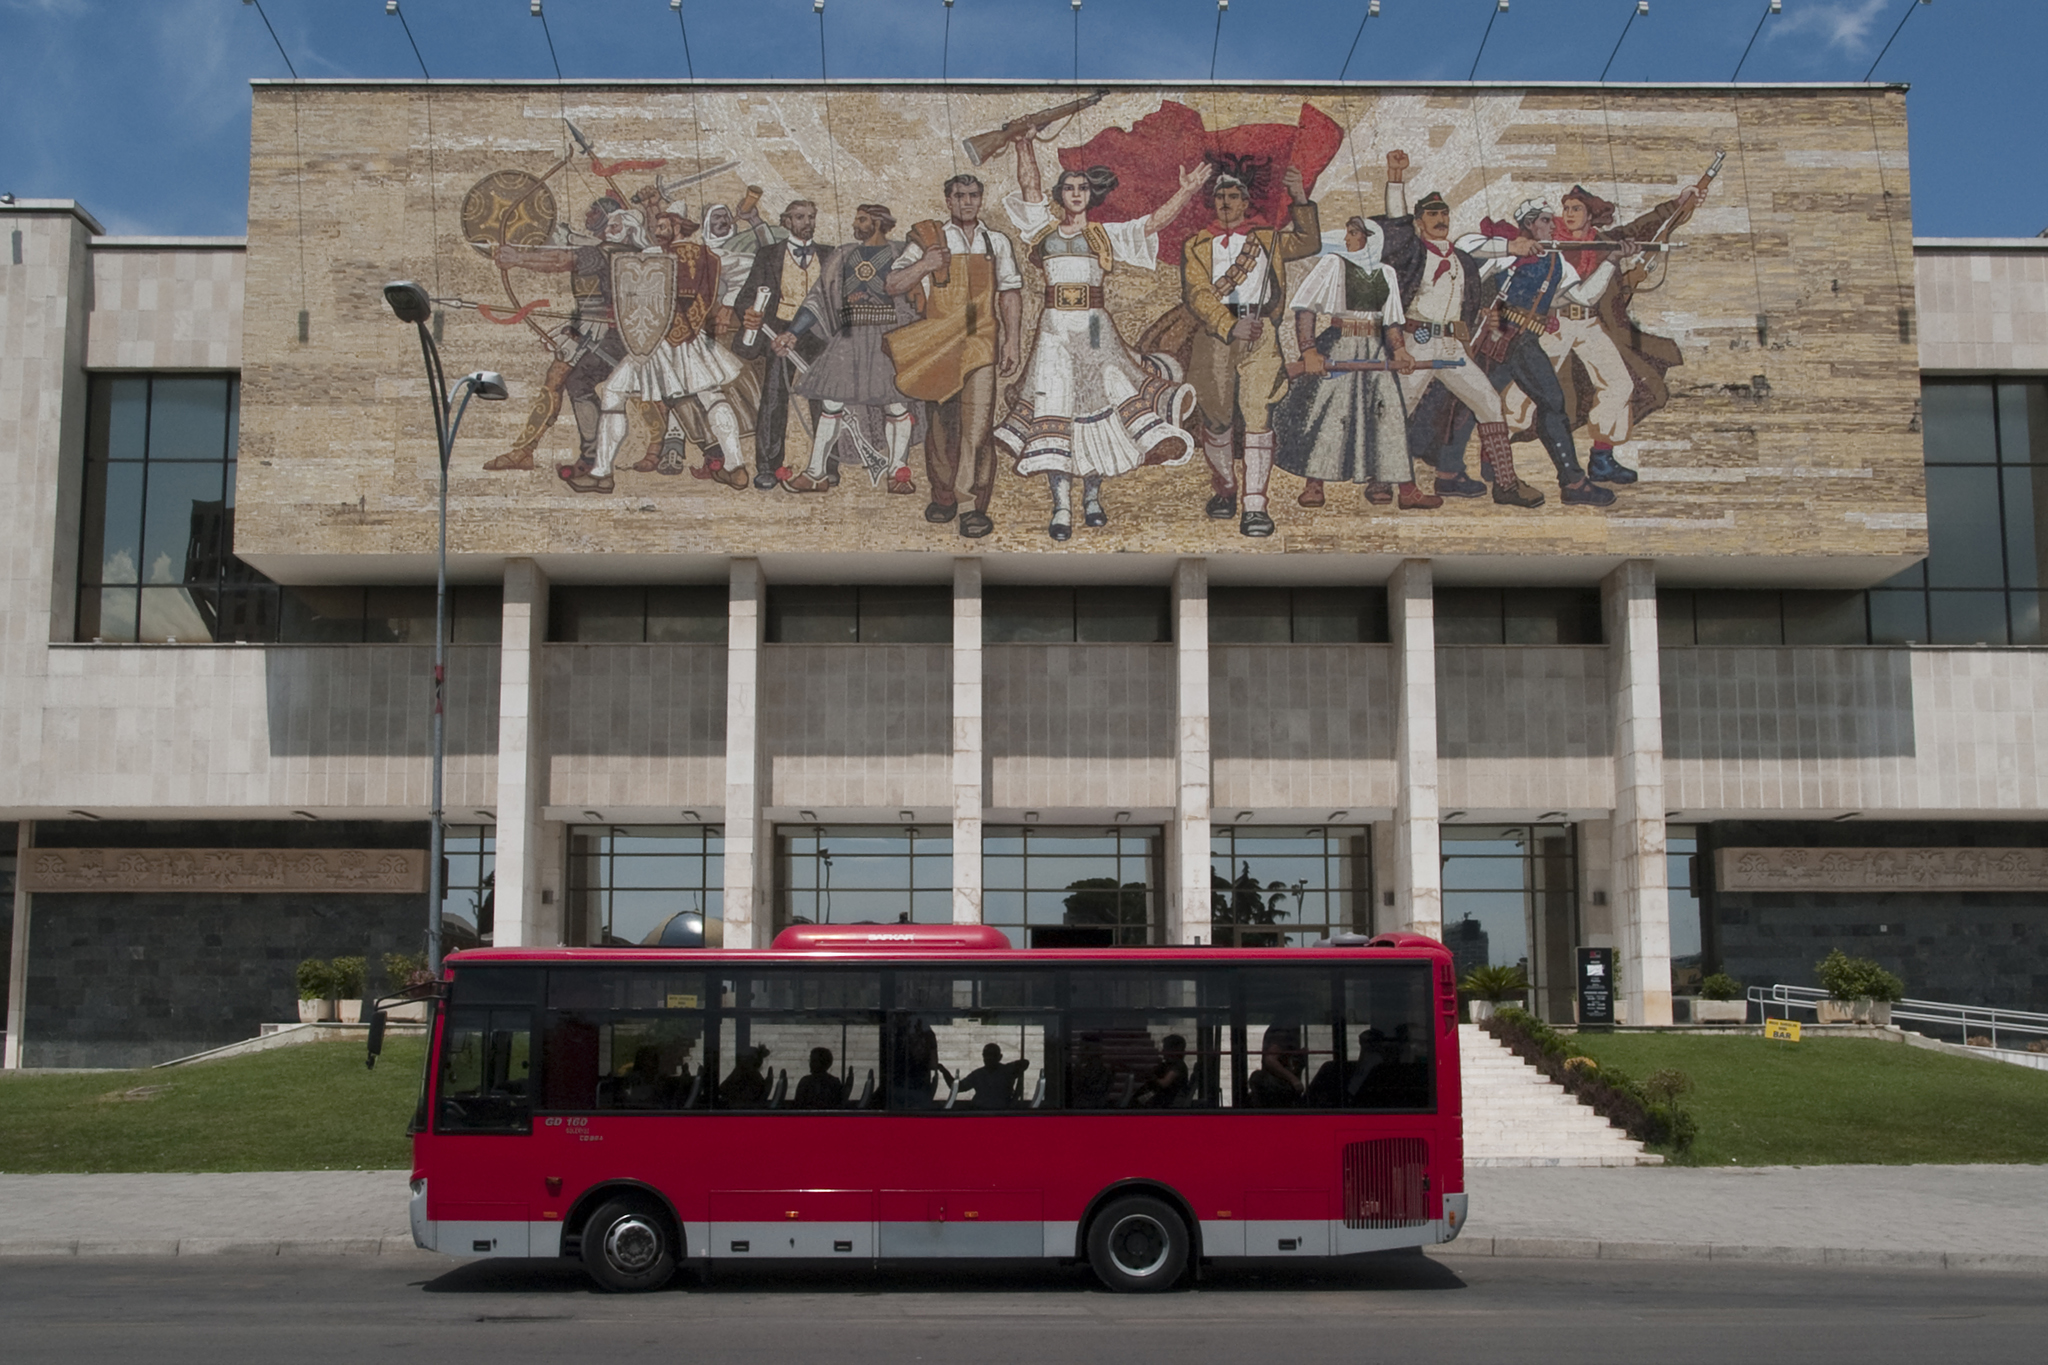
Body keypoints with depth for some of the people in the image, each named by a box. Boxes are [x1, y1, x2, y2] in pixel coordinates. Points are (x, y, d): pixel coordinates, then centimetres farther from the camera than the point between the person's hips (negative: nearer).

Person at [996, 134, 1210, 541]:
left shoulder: (1107, 234, 11)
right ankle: (1061, 508, -10)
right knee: (1053, 411, -8)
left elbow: (1153, 222, 3)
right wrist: (1025, 148, -2)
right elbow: (1030, 188, 7)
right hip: (1054, 329, 0)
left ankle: (1092, 497, 12)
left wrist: (1185, 192, -6)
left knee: (1098, 404, -2)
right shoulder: (1045, 229, 14)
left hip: (1095, 328, 0)